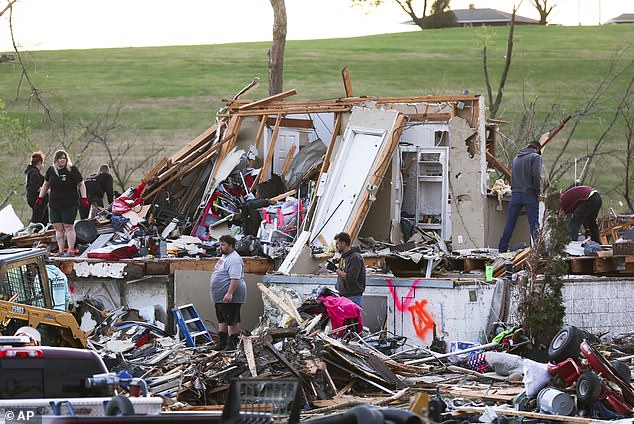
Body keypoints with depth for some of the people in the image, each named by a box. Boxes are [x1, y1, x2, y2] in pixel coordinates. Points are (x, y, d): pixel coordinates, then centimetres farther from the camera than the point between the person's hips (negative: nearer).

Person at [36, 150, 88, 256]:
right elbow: (46, 185, 22)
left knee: (68, 227, -9)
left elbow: (81, 184, 1)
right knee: (58, 228, 2)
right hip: (54, 205, 5)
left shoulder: (72, 170, -4)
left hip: (69, 204, -5)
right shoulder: (51, 171, 9)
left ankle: (71, 250, -7)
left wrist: (84, 198, -7)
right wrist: (40, 198, 20)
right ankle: (61, 251, 6)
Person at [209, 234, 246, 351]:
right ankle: (222, 343, 23)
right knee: (222, 320, 16)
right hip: (220, 297, 11)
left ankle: (232, 344, -5)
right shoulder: (224, 257, 17)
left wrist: (229, 293, -32)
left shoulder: (234, 260, -18)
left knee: (232, 321, -7)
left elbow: (235, 278, -27)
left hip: (230, 298, -11)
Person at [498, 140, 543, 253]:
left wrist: (514, 190, 14)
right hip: (529, 195, -5)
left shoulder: (516, 158, 17)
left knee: (510, 223, 8)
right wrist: (538, 193, -7)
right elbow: (536, 176, -14)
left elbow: (512, 176, 15)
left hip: (515, 194, 5)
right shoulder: (535, 157, -4)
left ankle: (502, 249, 10)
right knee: (534, 224, -2)